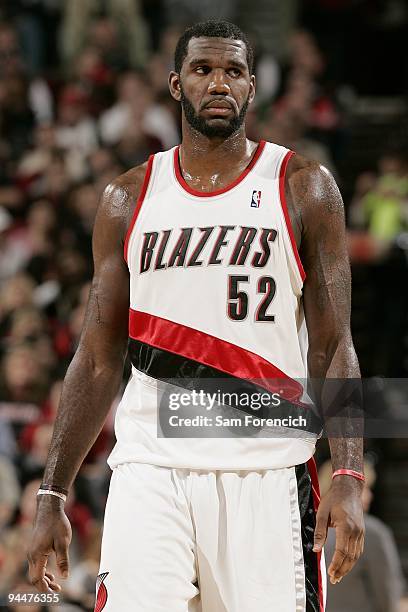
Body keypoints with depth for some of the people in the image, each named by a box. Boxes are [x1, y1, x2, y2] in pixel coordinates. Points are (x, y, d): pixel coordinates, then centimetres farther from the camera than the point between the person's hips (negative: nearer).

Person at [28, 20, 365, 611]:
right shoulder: (129, 200, 11)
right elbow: (98, 359, 13)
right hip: (152, 467, 1)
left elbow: (332, 349, 2)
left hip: (266, 473, -1)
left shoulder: (303, 189, 5)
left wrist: (347, 478, -10)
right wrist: (52, 496, 8)